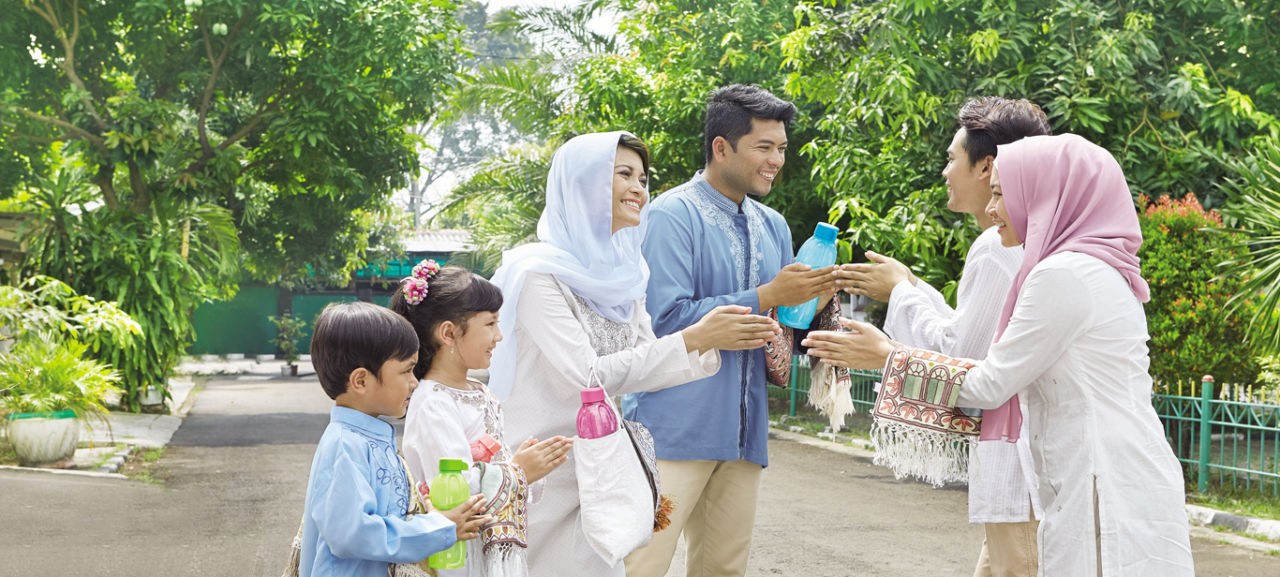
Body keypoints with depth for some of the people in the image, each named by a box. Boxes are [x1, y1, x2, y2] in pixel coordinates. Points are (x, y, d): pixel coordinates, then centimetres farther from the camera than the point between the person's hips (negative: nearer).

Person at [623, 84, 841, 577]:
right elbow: (669, 319, -17)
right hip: (674, 427, -7)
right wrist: (767, 296, -15)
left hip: (742, 433, 7)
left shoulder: (773, 227, 16)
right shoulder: (673, 214, -7)